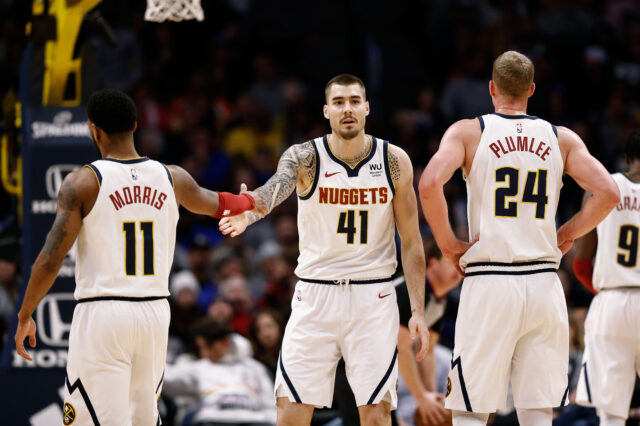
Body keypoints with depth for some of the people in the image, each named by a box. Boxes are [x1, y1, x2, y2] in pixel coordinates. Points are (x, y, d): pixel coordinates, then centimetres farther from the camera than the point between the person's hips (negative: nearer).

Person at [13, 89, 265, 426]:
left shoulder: (83, 182, -7)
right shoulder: (172, 179, 6)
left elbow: (50, 260, -10)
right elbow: (212, 204, 27)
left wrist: (24, 316, 1)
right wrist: (250, 203, 50)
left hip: (101, 313, -5)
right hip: (155, 310, 5)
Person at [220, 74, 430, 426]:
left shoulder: (394, 161, -2)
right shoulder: (305, 158, -7)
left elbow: (411, 241, 4)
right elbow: (278, 185, -31)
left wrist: (418, 311, -3)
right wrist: (248, 213, -55)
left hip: (373, 297, 0)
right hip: (315, 295, 0)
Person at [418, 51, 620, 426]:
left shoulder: (468, 132, 1)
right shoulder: (562, 139, 8)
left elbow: (430, 184, -15)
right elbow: (608, 193, -2)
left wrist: (447, 241, -2)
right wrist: (565, 236, 10)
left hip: (489, 281, -2)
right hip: (543, 281, 2)